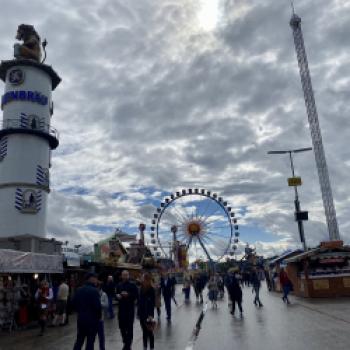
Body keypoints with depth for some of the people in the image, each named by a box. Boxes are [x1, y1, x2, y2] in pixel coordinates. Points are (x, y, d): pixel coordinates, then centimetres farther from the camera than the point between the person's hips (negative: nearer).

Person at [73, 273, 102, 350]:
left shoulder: (79, 290, 5)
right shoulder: (94, 290, -18)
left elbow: (74, 303, 10)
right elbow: (97, 306, -21)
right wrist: (99, 316, -4)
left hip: (81, 318, 6)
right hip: (92, 319, -6)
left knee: (79, 340, 17)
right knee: (90, 341, 4)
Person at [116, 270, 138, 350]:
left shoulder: (132, 285, -3)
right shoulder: (119, 285, 11)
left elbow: (136, 296, -7)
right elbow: (116, 294, 18)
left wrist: (128, 295, -21)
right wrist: (117, 296, -4)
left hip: (130, 309, -4)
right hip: (121, 308, 4)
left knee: (129, 328, -3)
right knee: (122, 327, 9)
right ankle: (126, 342, 28)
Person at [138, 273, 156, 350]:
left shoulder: (151, 290, -14)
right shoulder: (141, 288, 3)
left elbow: (152, 303, -17)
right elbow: (139, 301, 9)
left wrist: (151, 314, -22)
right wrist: (138, 312, 10)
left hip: (149, 314, -6)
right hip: (142, 313, 6)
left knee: (149, 332, 5)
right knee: (144, 332, 16)